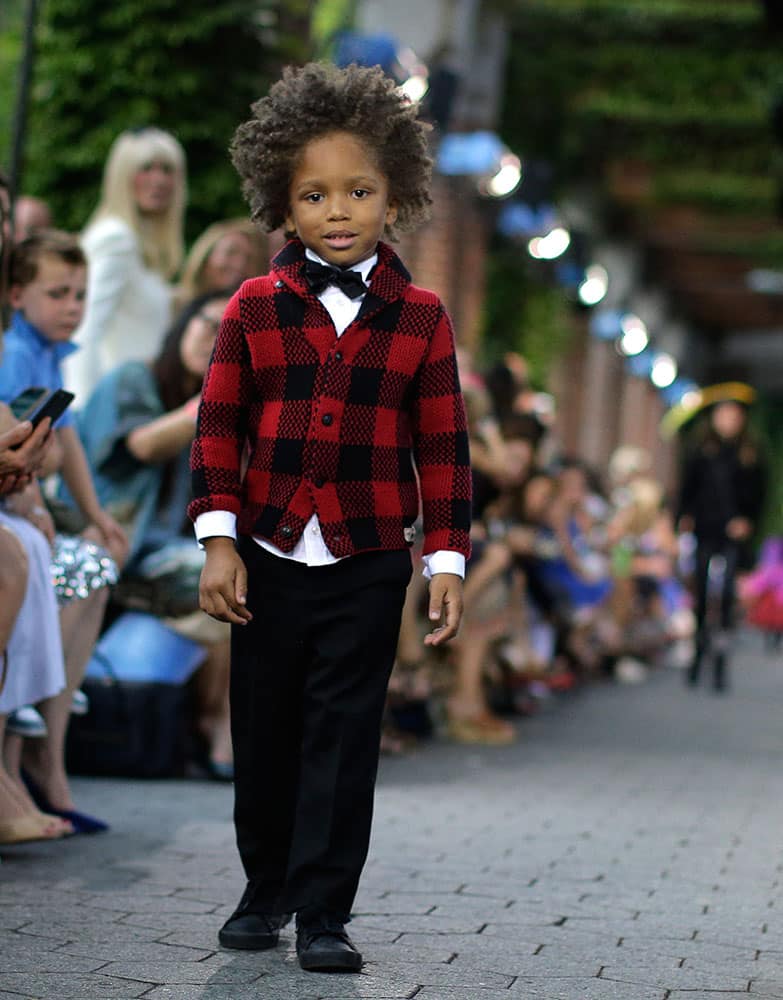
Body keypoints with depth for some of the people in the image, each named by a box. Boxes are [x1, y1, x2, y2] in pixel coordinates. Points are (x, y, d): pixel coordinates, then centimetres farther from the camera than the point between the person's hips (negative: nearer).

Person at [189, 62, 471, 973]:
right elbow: (218, 426, 1)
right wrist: (218, 539, -6)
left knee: (343, 739, -1)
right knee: (264, 734, 12)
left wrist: (446, 560, -2)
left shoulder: (420, 317, 1)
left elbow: (443, 445, 2)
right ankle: (265, 889, 29)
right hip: (267, 560, 2)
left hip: (369, 565, -1)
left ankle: (323, 912, 6)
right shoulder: (255, 308, 1)